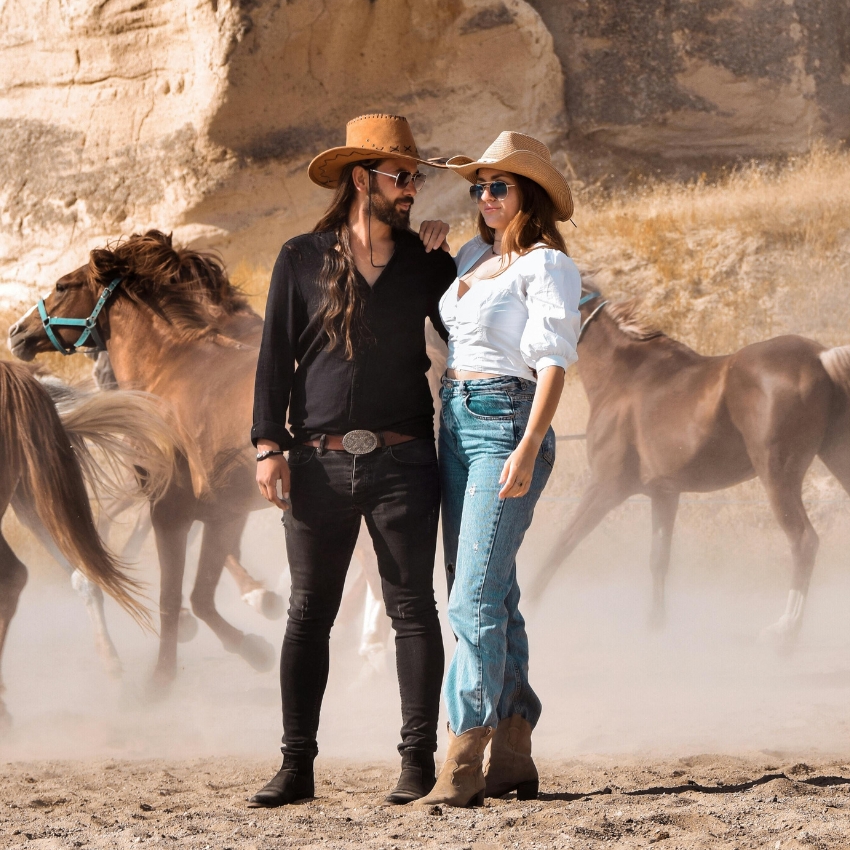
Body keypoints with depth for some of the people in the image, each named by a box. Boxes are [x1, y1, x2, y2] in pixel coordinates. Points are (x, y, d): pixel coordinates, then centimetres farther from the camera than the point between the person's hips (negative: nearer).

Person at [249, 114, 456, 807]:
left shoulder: (426, 262, 10)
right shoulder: (302, 260, 7)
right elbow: (275, 357, 5)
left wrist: (449, 260, 4)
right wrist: (270, 445, -3)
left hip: (401, 461, 1)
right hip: (319, 463, 0)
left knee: (413, 608, 0)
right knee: (309, 612, 2)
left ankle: (418, 760, 5)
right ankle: (297, 764, 6)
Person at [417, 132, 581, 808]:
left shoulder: (547, 265, -8)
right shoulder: (472, 257, 15)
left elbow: (554, 361, -17)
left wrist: (528, 448, -25)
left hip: (508, 426, -9)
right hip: (457, 423, 9)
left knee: (476, 596, -15)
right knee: (491, 595, 10)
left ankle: (464, 763, -17)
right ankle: (513, 756, 15)